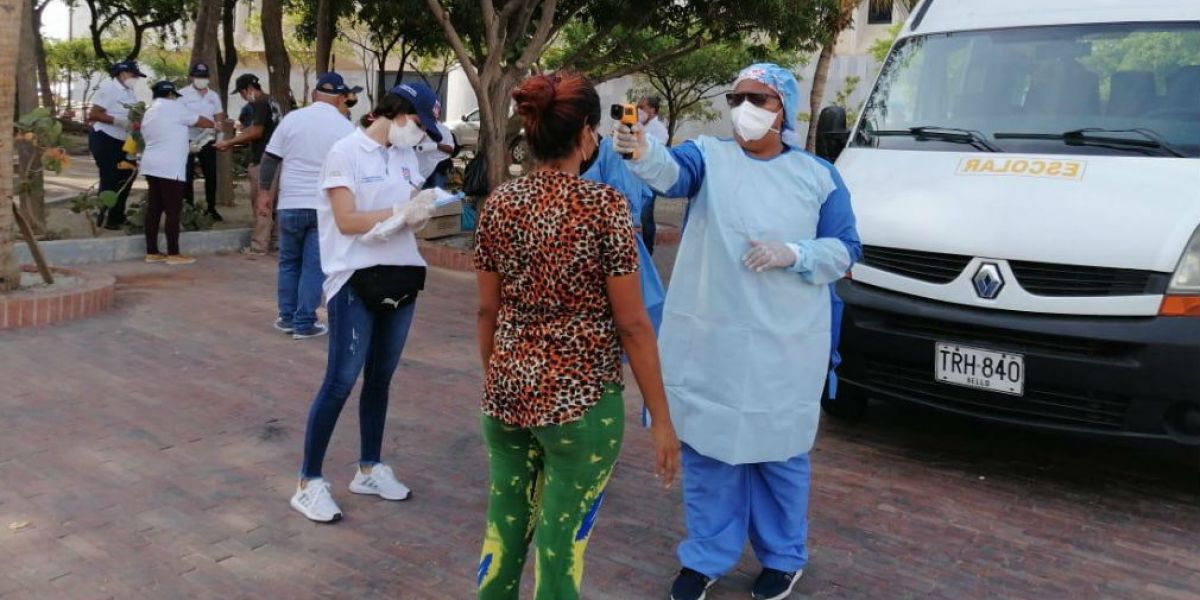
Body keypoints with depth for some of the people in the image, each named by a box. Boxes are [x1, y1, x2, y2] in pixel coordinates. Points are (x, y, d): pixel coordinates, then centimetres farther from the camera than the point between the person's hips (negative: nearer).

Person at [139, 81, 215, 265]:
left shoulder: (149, 113, 20)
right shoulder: (175, 106, -4)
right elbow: (201, 121, 1)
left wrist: (186, 146, 27)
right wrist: (214, 124, 21)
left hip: (152, 166, 8)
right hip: (170, 168, -8)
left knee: (154, 209, 9)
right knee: (173, 211, -5)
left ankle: (152, 252, 10)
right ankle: (173, 254, -3)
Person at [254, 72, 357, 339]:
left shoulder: (292, 118, 2)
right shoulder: (345, 128, -2)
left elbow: (270, 159, 3)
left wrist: (264, 191, 13)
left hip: (291, 203, 2)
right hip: (326, 206, -2)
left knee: (289, 263, 16)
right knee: (314, 266, 4)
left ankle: (287, 318, 21)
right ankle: (304, 323, 6)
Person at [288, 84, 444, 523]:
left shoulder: (405, 155, 11)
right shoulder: (346, 151, -8)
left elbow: (409, 216, 9)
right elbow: (347, 221, -15)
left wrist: (422, 210, -13)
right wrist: (401, 212, -19)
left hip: (401, 275, 7)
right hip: (356, 278, -6)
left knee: (381, 377, 13)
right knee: (342, 380, -6)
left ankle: (369, 469, 27)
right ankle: (309, 483, 4)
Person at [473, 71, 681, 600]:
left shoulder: (499, 204, 1)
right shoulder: (604, 205, -13)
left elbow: (488, 311, 7)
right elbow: (631, 323, -12)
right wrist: (661, 418, -5)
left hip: (508, 392, 5)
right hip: (580, 398, -5)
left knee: (502, 533, 20)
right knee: (560, 549, 8)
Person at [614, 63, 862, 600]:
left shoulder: (819, 176, 4)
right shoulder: (710, 156, 1)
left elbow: (845, 250, 4)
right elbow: (673, 172, -22)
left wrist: (791, 253, -14)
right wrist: (643, 153, -45)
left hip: (785, 344, 0)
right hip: (706, 338, 0)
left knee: (779, 453, 12)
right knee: (707, 447, 10)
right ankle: (706, 556, 29)